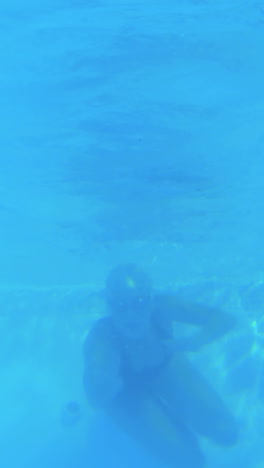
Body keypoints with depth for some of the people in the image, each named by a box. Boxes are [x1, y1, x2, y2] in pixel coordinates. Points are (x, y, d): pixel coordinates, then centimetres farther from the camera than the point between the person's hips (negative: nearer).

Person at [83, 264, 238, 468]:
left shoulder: (161, 306, -35)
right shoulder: (102, 337, -39)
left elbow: (225, 319, -33)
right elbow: (97, 400, -41)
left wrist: (195, 341, -50)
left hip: (165, 365, 3)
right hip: (123, 384, -2)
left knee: (226, 434, -3)